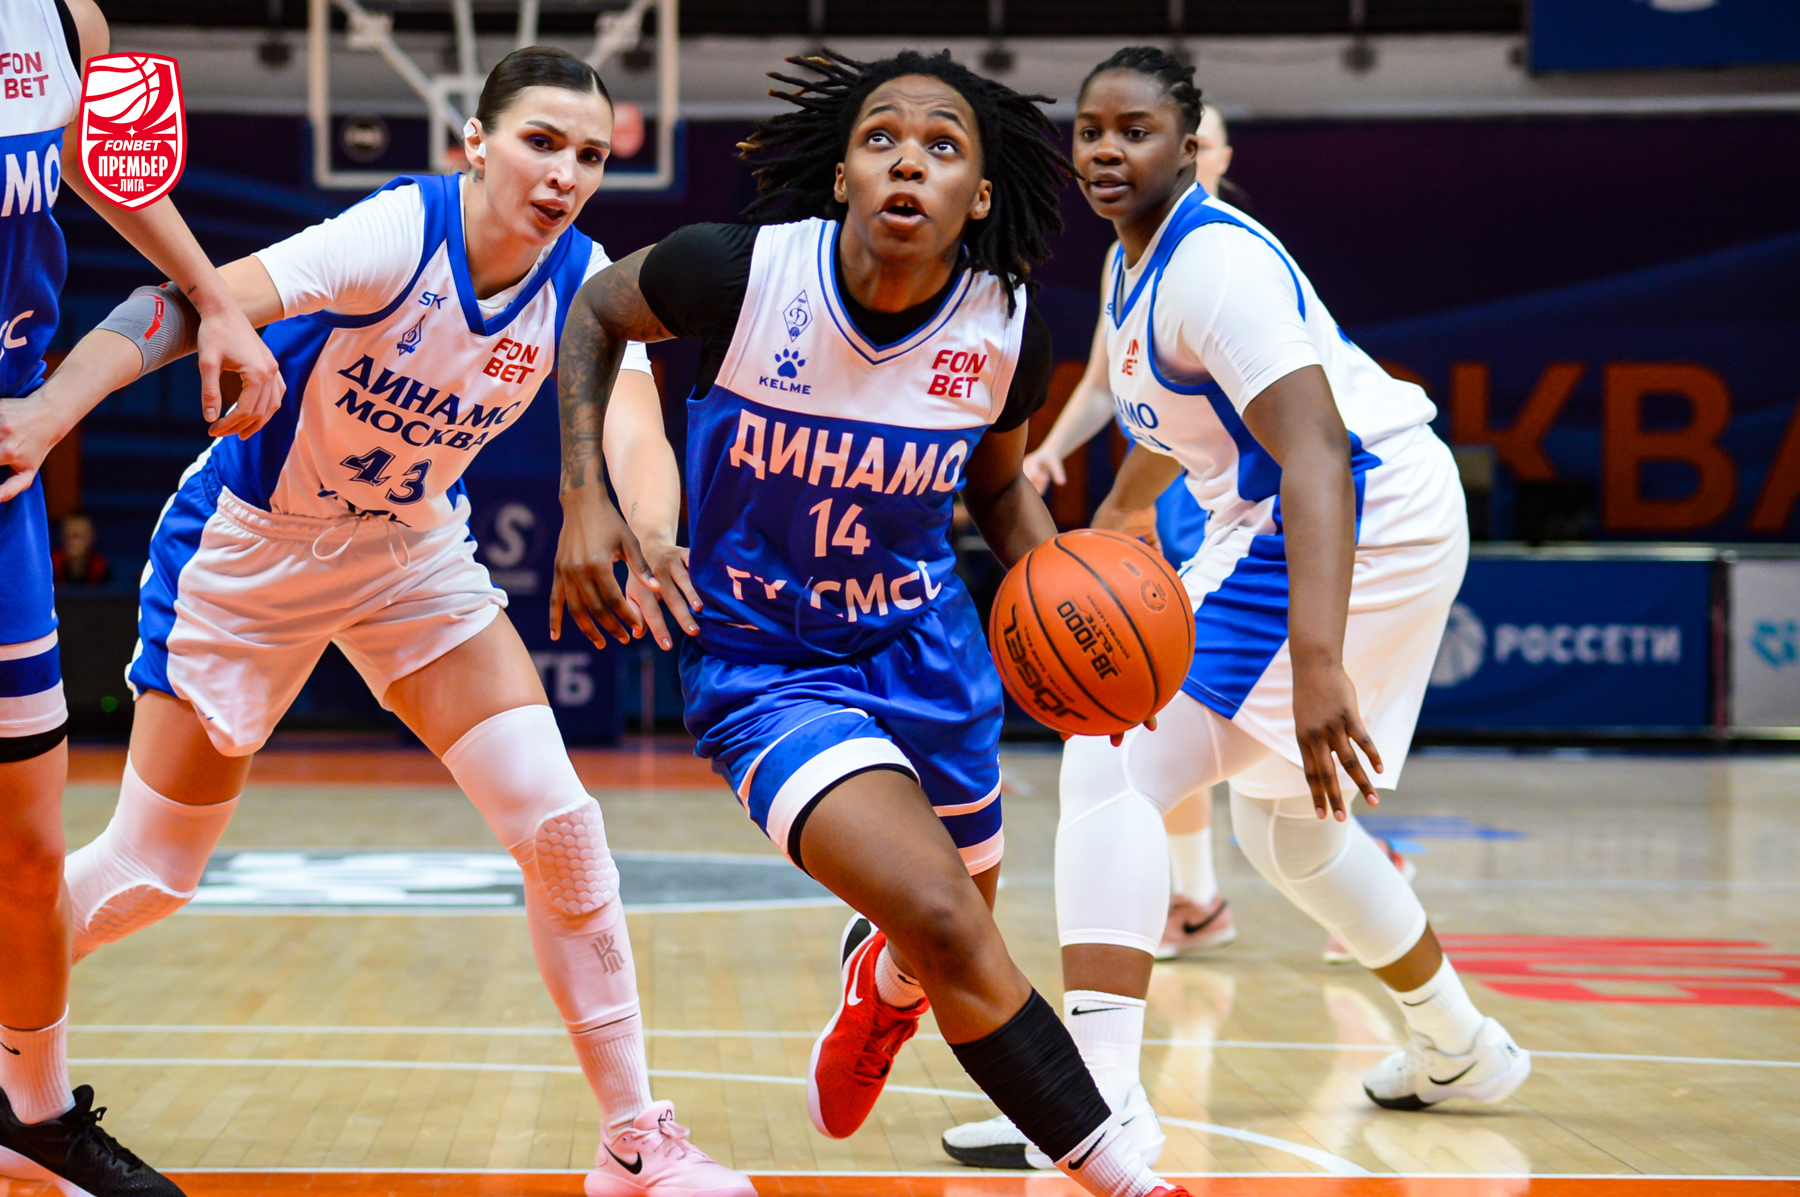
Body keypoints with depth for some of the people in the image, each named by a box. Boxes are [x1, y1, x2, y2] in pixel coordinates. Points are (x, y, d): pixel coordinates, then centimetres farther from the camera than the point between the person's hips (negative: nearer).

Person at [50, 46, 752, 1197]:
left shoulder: (581, 282, -13)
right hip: (251, 549, -4)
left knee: (560, 823, -9)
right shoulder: (402, 236, -28)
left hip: (415, 555, 4)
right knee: (147, 875, 2)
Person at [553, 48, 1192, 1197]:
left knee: (948, 945, 21)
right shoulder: (740, 272, -23)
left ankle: (878, 988, 61)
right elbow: (596, 312, -2)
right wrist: (587, 503, -12)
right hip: (764, 662, -4)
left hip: (922, 645, 4)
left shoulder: (1007, 327, -13)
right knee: (944, 920, -24)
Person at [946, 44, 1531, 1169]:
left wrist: (1318, 660, -41)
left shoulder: (1213, 262, -20)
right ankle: (1462, 1048, 42)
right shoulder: (1138, 263, 11)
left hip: (1361, 519, -10)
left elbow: (1316, 451, -31)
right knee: (1285, 828, 24)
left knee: (1113, 767, -17)